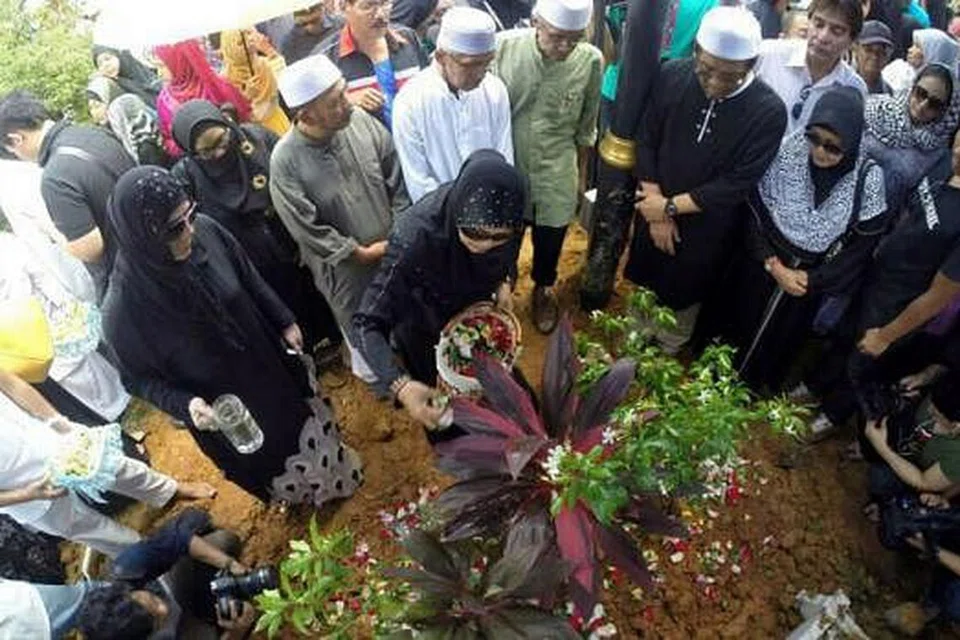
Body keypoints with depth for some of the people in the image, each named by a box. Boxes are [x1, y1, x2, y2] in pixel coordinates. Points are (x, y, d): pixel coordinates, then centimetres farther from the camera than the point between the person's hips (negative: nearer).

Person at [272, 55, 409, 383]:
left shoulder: (360, 119, -15)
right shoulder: (285, 161, -24)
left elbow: (396, 177, -5)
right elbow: (307, 230, -19)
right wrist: (362, 253, -14)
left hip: (396, 249, 4)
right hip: (346, 268, -3)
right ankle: (373, 375, 54)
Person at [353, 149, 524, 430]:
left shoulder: (507, 222, -29)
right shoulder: (415, 238, -43)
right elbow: (368, 324, -38)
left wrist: (504, 282, -20)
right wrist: (401, 386, -52)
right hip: (426, 332, -4)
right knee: (439, 412, 22)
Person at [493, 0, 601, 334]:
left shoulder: (591, 60, -13)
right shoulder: (504, 46, -18)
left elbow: (585, 126, 1)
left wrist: (581, 173, 11)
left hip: (557, 171, 1)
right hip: (507, 166, -1)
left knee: (550, 239, 19)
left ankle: (544, 288, 50)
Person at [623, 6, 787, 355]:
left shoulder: (769, 112, -23)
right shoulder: (672, 75, -15)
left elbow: (736, 185, -19)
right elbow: (646, 142, -9)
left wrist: (671, 207, -17)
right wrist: (657, 211, -13)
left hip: (705, 229, -2)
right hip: (654, 211, 3)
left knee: (681, 301, 19)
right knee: (641, 287, 24)